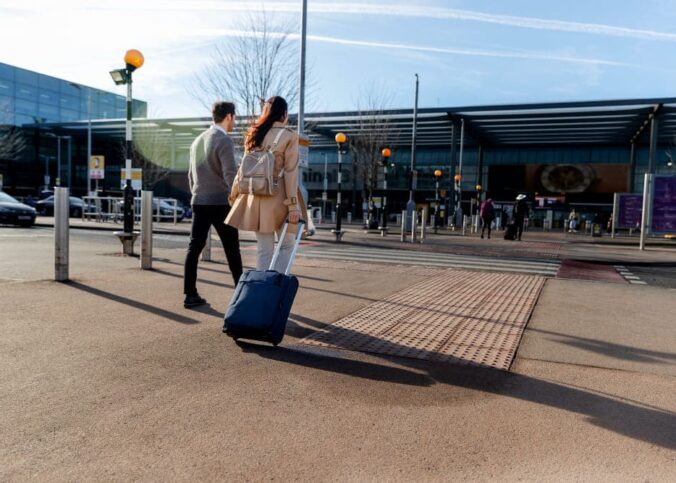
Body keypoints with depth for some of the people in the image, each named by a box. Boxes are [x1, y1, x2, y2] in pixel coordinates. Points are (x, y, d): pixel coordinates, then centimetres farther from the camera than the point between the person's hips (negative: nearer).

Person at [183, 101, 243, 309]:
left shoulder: (198, 140, 13)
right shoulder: (224, 140, -11)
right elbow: (230, 174, -18)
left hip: (199, 203, 7)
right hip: (220, 203, -7)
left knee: (194, 248, 5)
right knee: (232, 250, 3)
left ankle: (190, 295, 5)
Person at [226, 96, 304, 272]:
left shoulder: (255, 134, 9)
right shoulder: (289, 136, -5)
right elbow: (290, 172, -10)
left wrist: (235, 192, 17)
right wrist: (293, 206, -11)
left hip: (256, 197, 4)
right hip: (278, 197, -4)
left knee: (264, 249, 9)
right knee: (286, 245, 10)